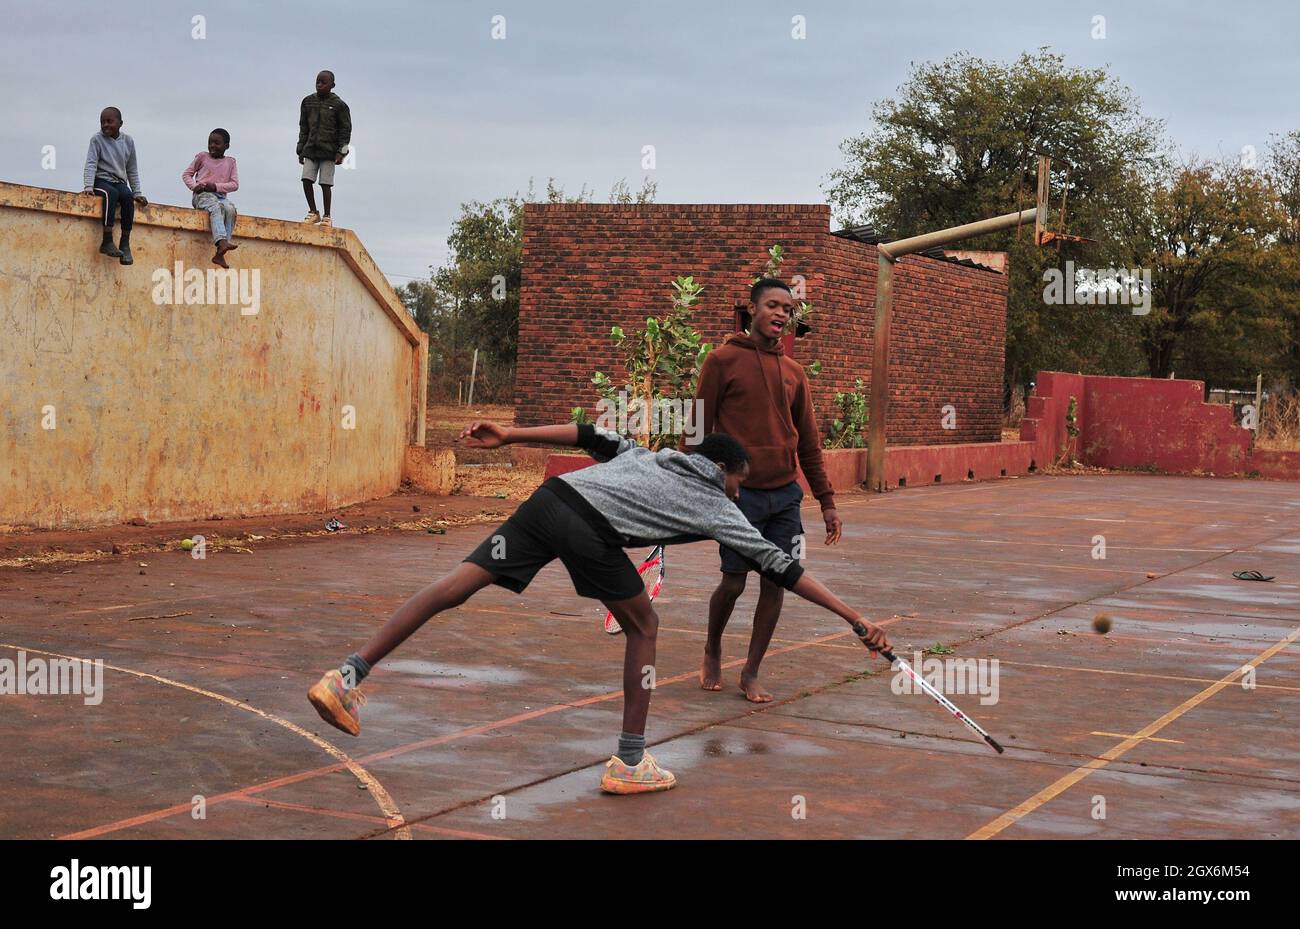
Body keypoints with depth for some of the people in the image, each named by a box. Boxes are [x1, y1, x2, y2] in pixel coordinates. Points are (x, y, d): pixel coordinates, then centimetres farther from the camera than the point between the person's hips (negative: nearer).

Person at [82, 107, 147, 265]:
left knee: (128, 196, -32)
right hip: (101, 180, -3)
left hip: (120, 182, 3)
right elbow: (91, 164, -9)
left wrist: (137, 193, 7)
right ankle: (107, 241, -41)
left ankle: (125, 243, -30)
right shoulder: (97, 139, -1)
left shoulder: (128, 141, 8)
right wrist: (88, 186, -23)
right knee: (111, 193, -36)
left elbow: (132, 170, 13)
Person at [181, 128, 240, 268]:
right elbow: (186, 174, 15)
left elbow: (234, 184, 6)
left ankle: (220, 253, -39)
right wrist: (194, 186, -7)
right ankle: (222, 242, -59)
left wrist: (216, 186, -10)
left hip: (220, 195, 1)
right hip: (202, 195, -1)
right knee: (215, 207, -36)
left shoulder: (230, 161, 14)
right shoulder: (202, 156, 12)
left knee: (230, 209, -32)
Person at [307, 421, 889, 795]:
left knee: (455, 587, -1)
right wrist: (856, 620, 23)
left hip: (549, 498, 5)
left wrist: (508, 436, 22)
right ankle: (629, 763, 18)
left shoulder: (650, 455, 34)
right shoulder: (716, 508, 20)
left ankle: (346, 677, -6)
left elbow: (591, 436, 25)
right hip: (592, 531, -5)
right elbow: (780, 567, 19)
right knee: (643, 629, 17)